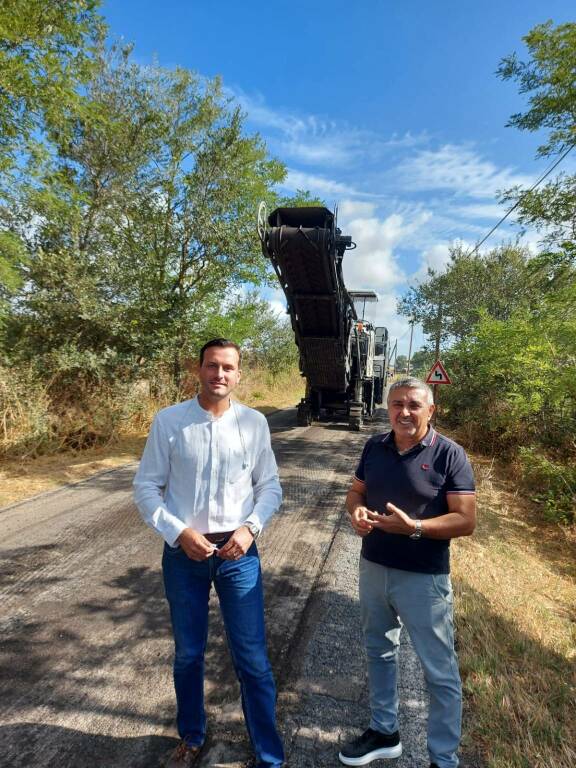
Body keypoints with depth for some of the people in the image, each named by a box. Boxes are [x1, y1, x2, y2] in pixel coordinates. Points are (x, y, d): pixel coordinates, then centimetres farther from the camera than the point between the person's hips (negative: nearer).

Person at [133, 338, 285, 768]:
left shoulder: (254, 422, -6)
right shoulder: (168, 421, -9)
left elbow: (270, 487, 2)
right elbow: (146, 487, -4)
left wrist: (250, 528, -13)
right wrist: (179, 533, -14)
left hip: (238, 553, 0)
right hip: (183, 552, 1)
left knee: (252, 659, 9)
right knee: (188, 654, 20)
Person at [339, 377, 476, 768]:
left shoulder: (450, 454, -15)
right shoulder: (375, 446, -1)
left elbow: (466, 520, -16)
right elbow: (356, 490, 8)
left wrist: (414, 527, -29)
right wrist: (357, 510, -15)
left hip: (424, 578, -5)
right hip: (373, 569, 5)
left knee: (440, 672, 12)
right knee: (379, 652, 23)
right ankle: (384, 732, 46)